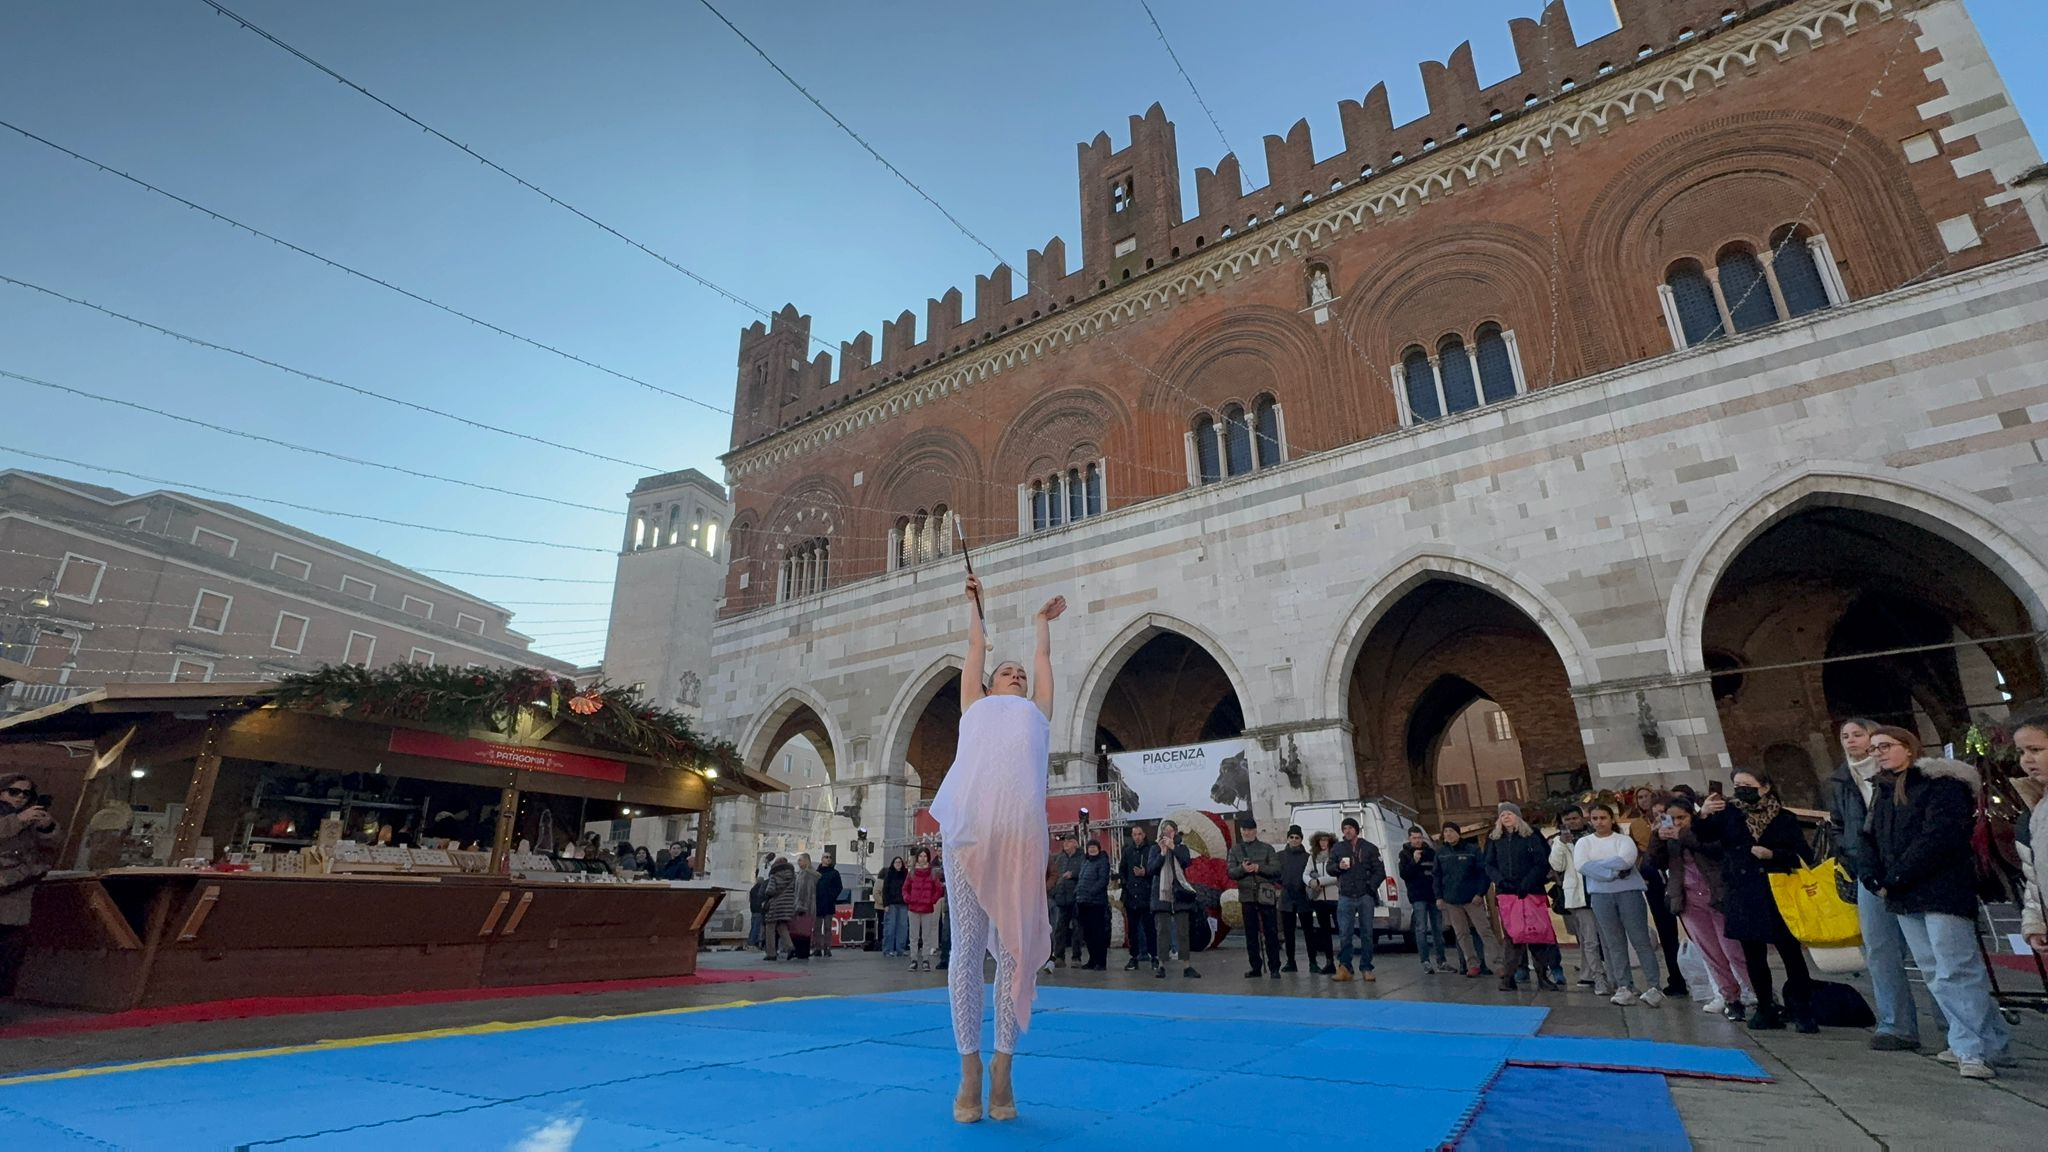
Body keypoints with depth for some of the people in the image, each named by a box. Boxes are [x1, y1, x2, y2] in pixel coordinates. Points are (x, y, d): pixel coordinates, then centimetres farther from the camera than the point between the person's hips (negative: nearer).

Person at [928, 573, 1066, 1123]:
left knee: (1014, 950, 1)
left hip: (1022, 831, 1)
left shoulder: (1036, 711, 28)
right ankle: (970, 1068, 10)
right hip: (969, 827, 0)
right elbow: (977, 647, 38)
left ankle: (1002, 1070, 10)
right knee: (967, 949, 0)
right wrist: (977, 601, 51)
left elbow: (1043, 654, 40)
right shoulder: (975, 707, 27)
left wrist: (1043, 620, 57)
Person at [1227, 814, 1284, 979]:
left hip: (1266, 895, -2)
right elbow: (1231, 872, 1)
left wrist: (1258, 868, -18)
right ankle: (1256, 968, 15)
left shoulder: (1267, 848, 5)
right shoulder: (1235, 849, 10)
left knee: (1271, 932, 0)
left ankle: (1274, 968, 8)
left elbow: (1276, 869, -4)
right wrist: (1242, 869, -18)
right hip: (1247, 896, 2)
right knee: (1251, 934, 7)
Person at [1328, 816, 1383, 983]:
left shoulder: (1369, 848, 9)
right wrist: (1338, 866, -7)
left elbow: (1380, 871, 7)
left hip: (1365, 896, -1)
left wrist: (1371, 885, -8)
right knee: (1344, 934, -2)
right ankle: (1344, 967, 6)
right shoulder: (1337, 848, 13)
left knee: (1367, 933, 3)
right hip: (1345, 897, 1)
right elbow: (1329, 869, 15)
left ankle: (1366, 968, 12)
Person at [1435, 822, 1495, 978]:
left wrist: (1480, 893, -12)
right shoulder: (1440, 853, 7)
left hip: (1472, 899, -3)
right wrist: (1439, 897, 3)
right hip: (1451, 901, 4)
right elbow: (1437, 876, 10)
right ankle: (1472, 965, 14)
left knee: (1485, 930, -5)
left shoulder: (1472, 849, -3)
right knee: (1461, 934, 7)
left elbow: (1483, 872, -4)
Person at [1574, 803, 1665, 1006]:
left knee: (1640, 940, -4)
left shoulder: (1624, 840, 6)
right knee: (1614, 943, 2)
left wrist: (1596, 864, -7)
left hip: (1629, 893, -1)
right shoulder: (1584, 842, 11)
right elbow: (1581, 865, -6)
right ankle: (1624, 987, 5)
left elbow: (1626, 860, -14)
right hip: (1601, 896, 2)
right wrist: (1613, 873, -12)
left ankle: (1653, 987, 0)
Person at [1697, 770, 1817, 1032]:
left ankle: (1802, 1011, 10)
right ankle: (1766, 1009, 19)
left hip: (1777, 897, -2)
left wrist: (1773, 855, -18)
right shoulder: (1729, 814, 4)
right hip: (1743, 898, 2)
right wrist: (1703, 816, -28)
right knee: (1754, 957, 9)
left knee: (1791, 954, -1)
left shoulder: (1785, 819, 0)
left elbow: (1804, 855, -2)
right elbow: (1704, 836, -9)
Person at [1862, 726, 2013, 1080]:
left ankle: (1981, 1049, -4)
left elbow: (1939, 836, -17)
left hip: (1943, 891, -8)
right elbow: (1870, 838, 16)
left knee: (1956, 971, -9)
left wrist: (1897, 877, -17)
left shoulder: (1941, 782, -7)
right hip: (1904, 898, 8)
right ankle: (1967, 1043, 18)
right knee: (1935, 974, 10)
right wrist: (1874, 877, 1)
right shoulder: (1882, 791, 16)